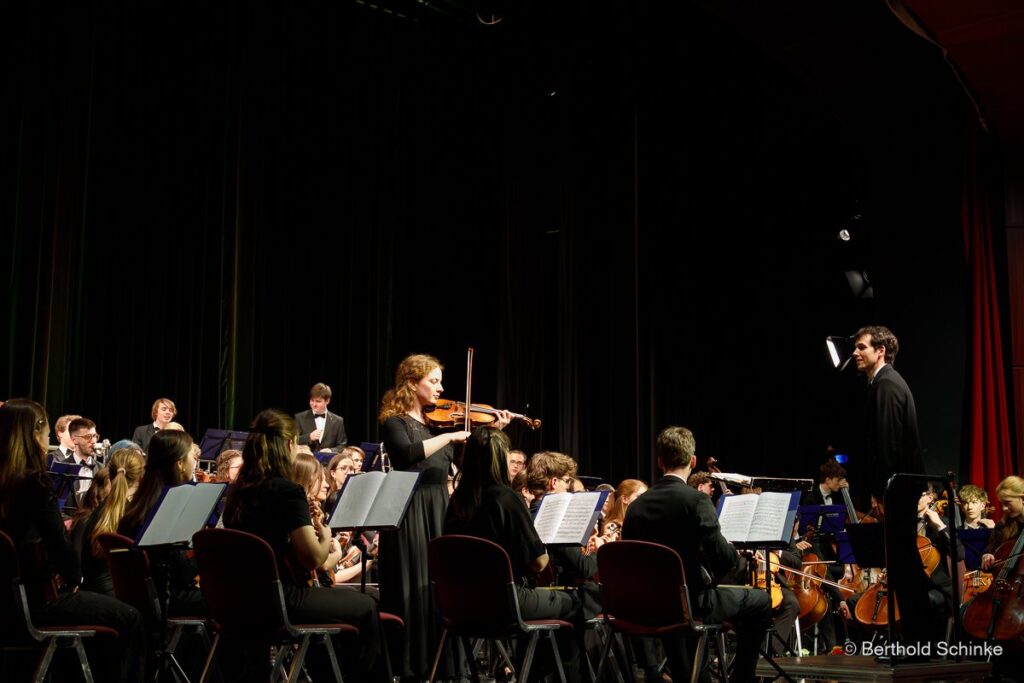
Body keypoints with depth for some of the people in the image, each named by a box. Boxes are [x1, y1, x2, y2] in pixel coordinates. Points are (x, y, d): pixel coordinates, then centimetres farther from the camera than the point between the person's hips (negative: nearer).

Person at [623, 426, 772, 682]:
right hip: (689, 599, -6)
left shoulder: (636, 505, 1)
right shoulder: (695, 499, -17)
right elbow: (725, 560, -20)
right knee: (760, 601, 15)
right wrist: (737, 555, 5)